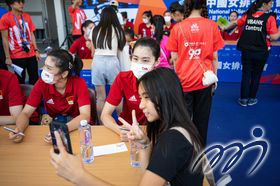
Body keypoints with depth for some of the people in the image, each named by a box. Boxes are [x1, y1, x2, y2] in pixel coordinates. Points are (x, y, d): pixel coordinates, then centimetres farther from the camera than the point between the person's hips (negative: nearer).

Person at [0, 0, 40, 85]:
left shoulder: (27, 16, 6)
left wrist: (36, 51, 7)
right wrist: (8, 57, -8)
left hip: (31, 54, 4)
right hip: (17, 56, -4)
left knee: (35, 79, 9)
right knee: (20, 80, 7)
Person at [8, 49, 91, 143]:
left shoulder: (79, 83, -20)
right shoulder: (42, 83, -12)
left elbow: (85, 115, -27)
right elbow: (26, 113, -9)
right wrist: (19, 130, -30)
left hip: (75, 126, -2)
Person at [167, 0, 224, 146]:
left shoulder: (177, 28, -4)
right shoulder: (212, 26, -4)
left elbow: (174, 57, 0)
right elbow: (214, 56, 0)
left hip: (184, 80, -1)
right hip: (204, 80, 1)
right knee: (202, 118, 16)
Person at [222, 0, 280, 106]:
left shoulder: (247, 15, 2)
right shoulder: (269, 18, -9)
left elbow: (235, 23, 17)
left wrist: (226, 28, 34)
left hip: (246, 51, 3)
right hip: (261, 52, -3)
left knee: (246, 75, 11)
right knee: (256, 76, 13)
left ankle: (243, 99, 17)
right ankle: (252, 99, 23)